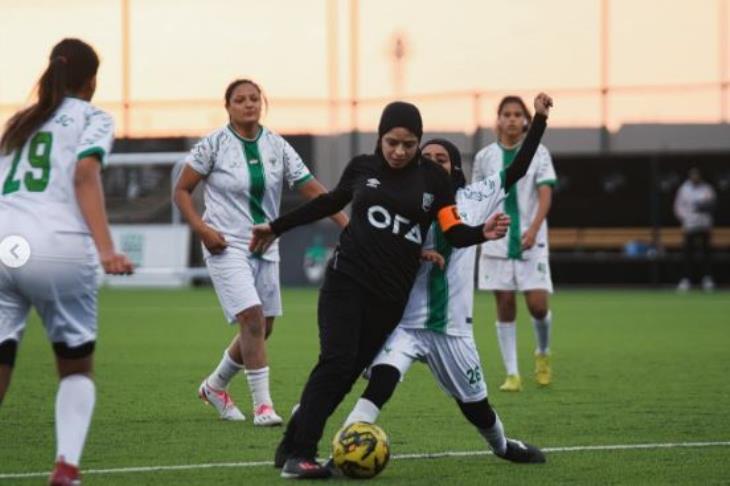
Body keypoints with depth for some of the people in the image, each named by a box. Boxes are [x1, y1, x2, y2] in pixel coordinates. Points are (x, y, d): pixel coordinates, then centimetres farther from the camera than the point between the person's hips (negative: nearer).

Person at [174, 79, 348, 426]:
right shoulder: (214, 144, -7)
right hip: (227, 246, -5)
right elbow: (181, 191, -1)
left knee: (263, 328, 9)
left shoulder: (276, 146, 3)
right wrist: (202, 229, -15)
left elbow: (312, 189, 0)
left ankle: (215, 385, 31)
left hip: (265, 248, 5)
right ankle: (262, 404, -13)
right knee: (252, 318, -18)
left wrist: (348, 226, -10)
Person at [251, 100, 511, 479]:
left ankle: (291, 449, 7)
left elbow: (454, 233, -1)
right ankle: (298, 454, -17)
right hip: (346, 281, -1)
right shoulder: (362, 167, 4)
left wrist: (483, 233, -23)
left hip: (391, 295, 1)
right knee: (336, 361, -17)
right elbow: (330, 203, 21)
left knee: (346, 375, -1)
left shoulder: (433, 179, 2)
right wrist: (276, 227, 28)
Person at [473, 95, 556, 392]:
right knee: (505, 306, -1)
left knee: (538, 304, -8)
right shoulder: (485, 157, 6)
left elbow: (545, 196, -9)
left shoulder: (538, 154, 0)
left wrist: (533, 229, -24)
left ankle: (543, 352, 22)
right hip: (497, 243, 1)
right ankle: (512, 374, 4)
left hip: (531, 242, -1)